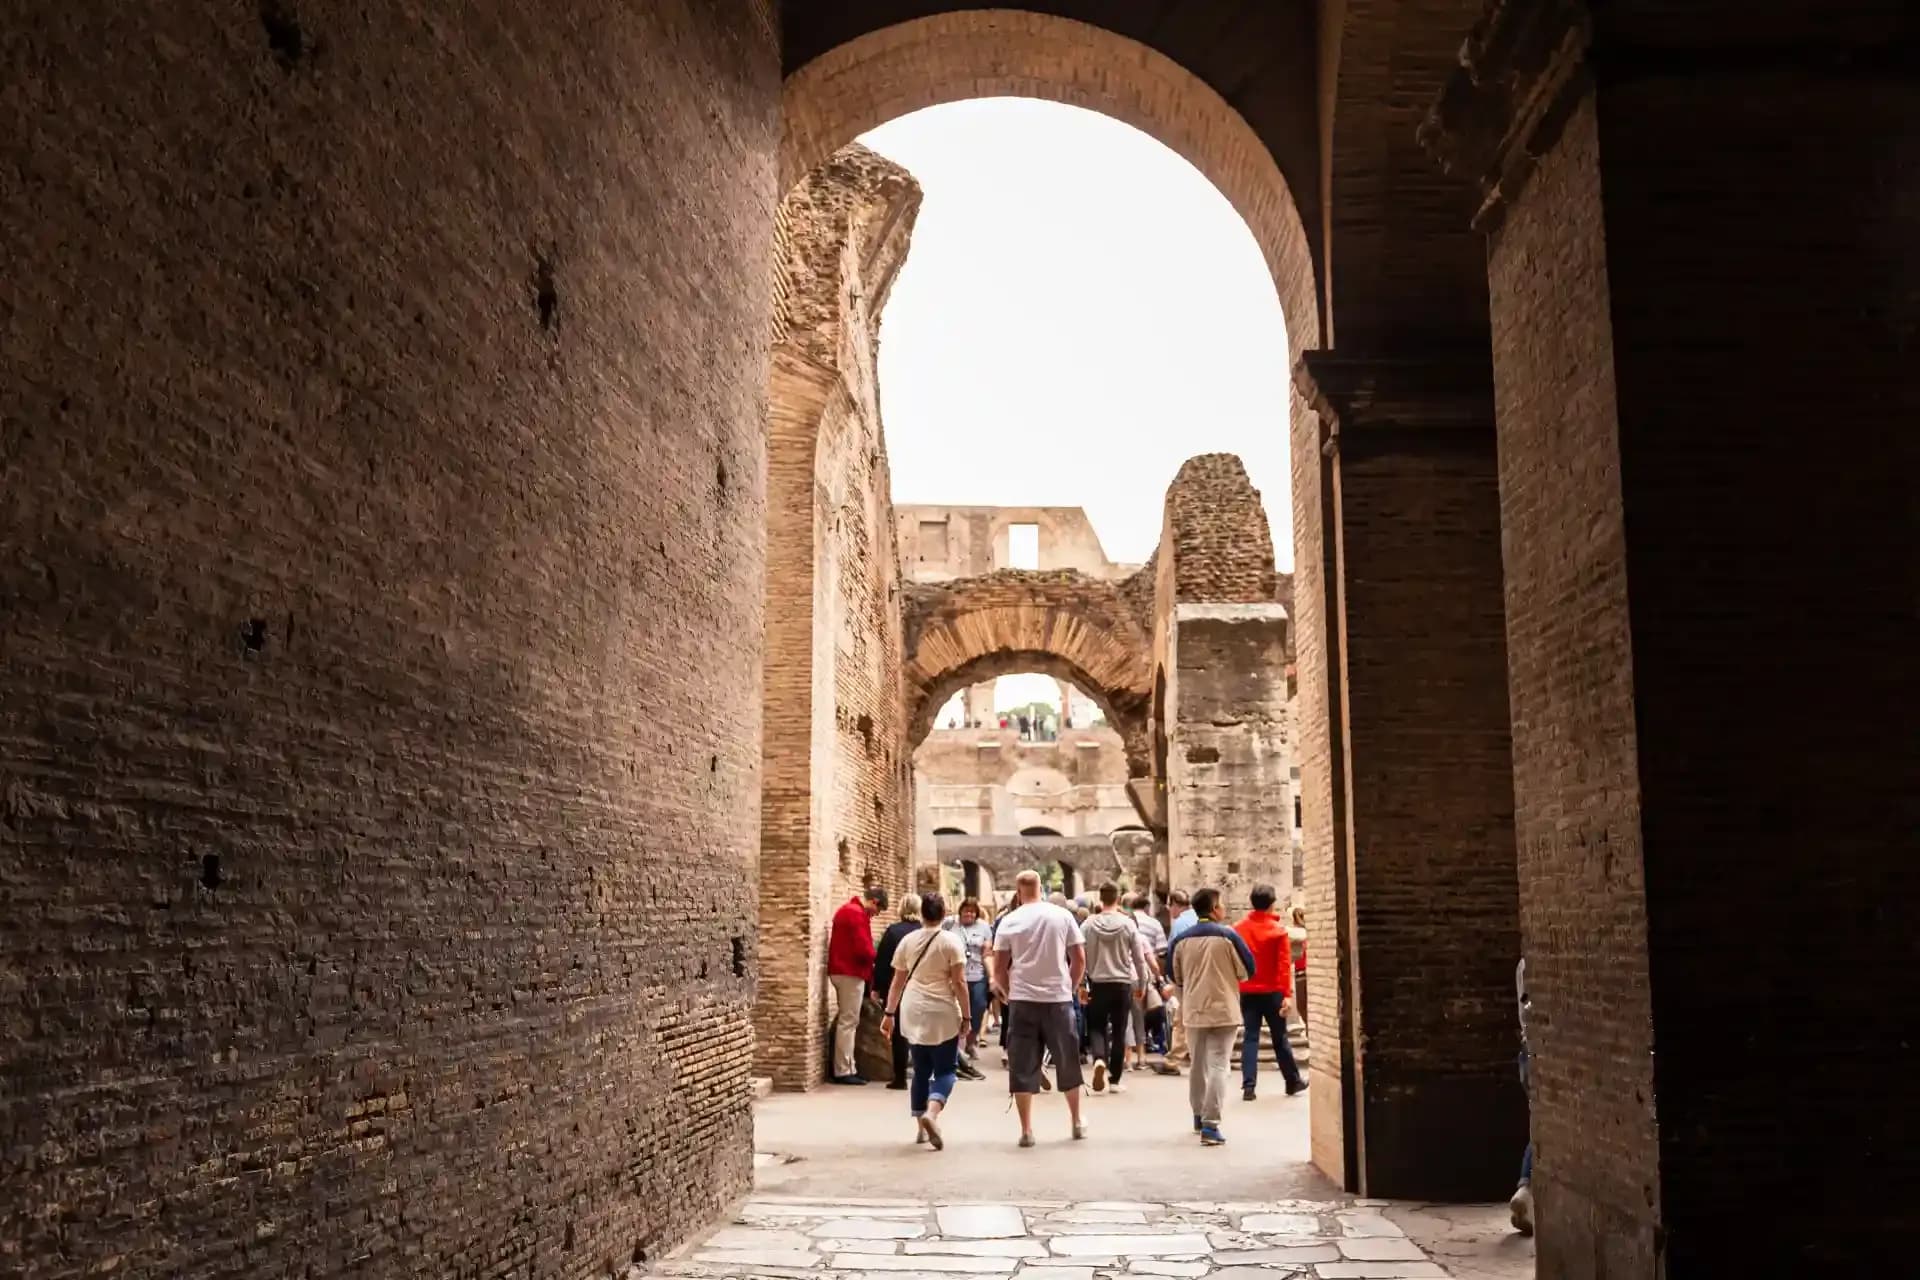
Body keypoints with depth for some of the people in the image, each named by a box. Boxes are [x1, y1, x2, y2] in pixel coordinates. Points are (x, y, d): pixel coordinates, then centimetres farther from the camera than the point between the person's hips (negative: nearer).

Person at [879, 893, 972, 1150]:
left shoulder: (908, 941, 6)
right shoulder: (951, 941, -5)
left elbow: (897, 981, 11)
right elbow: (959, 982, -8)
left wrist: (890, 1013, 18)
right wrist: (966, 1016, -3)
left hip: (912, 1013, 4)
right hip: (942, 1013, -4)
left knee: (921, 1071, 14)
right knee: (945, 1070, 3)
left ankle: (921, 1128, 15)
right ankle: (931, 1113, -22)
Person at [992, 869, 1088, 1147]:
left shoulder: (1009, 921, -1)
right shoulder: (1062, 916, 1)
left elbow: (999, 968, 1)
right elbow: (1080, 960, 2)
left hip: (1022, 1000, -1)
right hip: (1058, 999, 1)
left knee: (1023, 1067, 4)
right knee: (1067, 1064, 15)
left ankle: (1026, 1130, 3)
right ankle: (1077, 1123, 25)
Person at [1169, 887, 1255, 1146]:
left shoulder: (1181, 940, -1)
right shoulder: (1228, 936, -10)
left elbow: (1177, 978, 9)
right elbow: (1247, 971, -3)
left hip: (1193, 1011, 4)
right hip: (1223, 1010, -4)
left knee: (1198, 1065, 19)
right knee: (1218, 1066, -4)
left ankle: (1199, 1116, 32)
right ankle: (1210, 1125, -12)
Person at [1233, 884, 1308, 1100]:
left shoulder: (1238, 929, 0)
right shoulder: (1278, 930, -8)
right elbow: (1284, 964, -12)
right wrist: (1288, 994, -13)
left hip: (1247, 992, 2)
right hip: (1272, 992, -2)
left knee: (1250, 1037, 3)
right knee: (1279, 1038, 10)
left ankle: (1248, 1086, -5)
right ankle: (1293, 1082, 23)